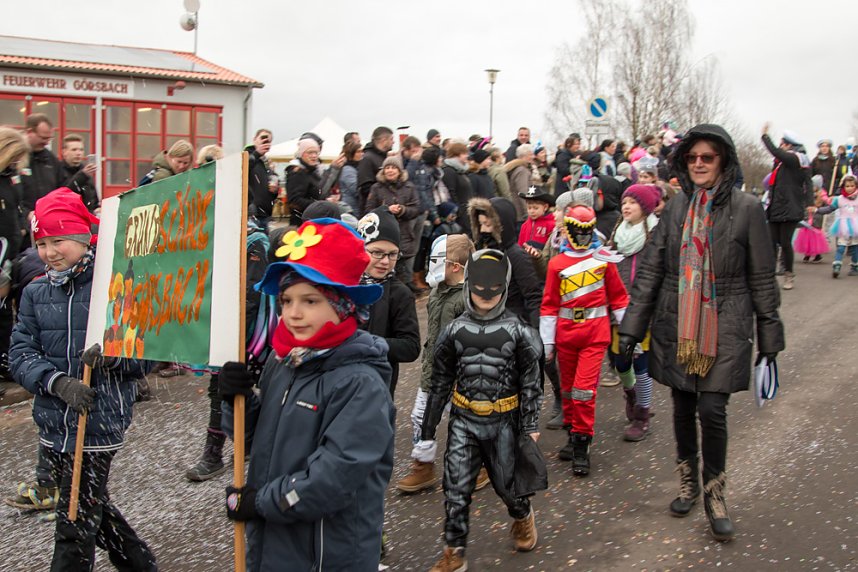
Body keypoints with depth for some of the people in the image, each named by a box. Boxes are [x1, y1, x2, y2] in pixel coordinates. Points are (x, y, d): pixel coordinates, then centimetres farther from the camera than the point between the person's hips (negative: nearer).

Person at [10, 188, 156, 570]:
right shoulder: (35, 292, 4)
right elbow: (20, 355, -2)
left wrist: (113, 355, -26)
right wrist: (58, 382, -19)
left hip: (100, 423, -6)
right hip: (54, 425, 6)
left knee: (75, 526, 1)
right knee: (92, 508, 21)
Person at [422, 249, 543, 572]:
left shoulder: (517, 331, -5)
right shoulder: (455, 331, 0)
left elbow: (530, 381, 0)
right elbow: (440, 381, 6)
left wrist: (531, 424, -3)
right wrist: (429, 424, 8)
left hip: (503, 421, -1)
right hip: (463, 421, 1)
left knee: (506, 482, 11)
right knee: (456, 488, -1)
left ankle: (523, 517, 45)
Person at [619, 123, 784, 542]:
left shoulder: (746, 208, -4)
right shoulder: (676, 206, 3)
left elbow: (762, 278, 1)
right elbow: (649, 269, 4)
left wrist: (769, 334, 4)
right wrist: (632, 326, 1)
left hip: (725, 328, -3)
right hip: (676, 326, 3)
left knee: (712, 409, -7)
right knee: (683, 407, 11)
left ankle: (714, 493, 15)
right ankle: (688, 482, 32)